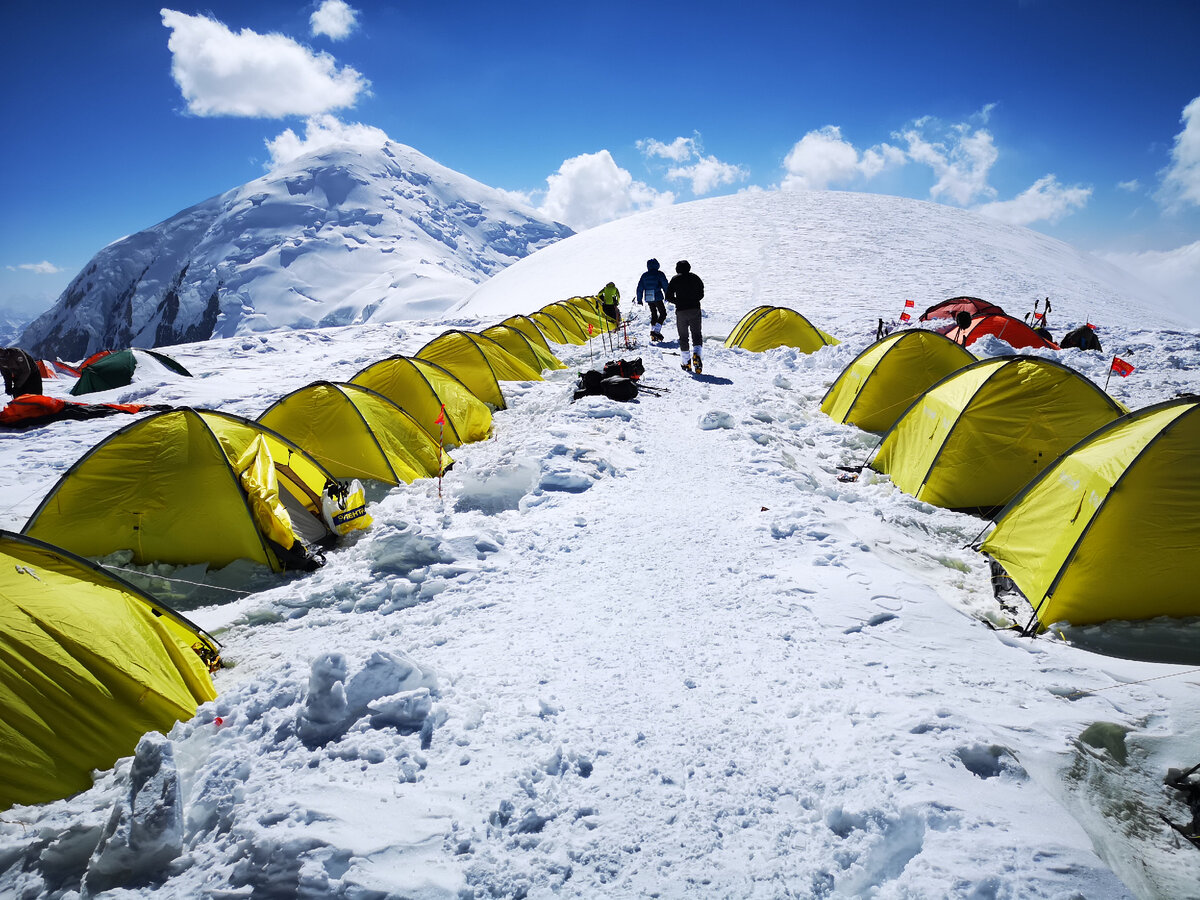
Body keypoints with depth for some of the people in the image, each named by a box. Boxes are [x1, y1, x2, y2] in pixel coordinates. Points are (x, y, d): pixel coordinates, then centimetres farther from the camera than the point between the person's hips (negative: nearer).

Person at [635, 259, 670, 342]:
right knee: (663, 314, 4)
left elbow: (640, 288, 9)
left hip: (648, 298, 5)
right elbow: (665, 285, -7)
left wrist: (639, 299, 14)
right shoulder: (659, 274, -4)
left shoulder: (644, 275, 8)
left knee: (653, 314, 18)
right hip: (657, 297, -5)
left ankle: (652, 334, 10)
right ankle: (656, 331, -11)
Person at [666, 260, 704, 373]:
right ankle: (696, 354, -17)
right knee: (696, 335, 9)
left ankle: (686, 362, 7)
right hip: (695, 310, 1)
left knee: (683, 337, 8)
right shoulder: (695, 278, 6)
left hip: (681, 311, -1)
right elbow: (701, 295, 12)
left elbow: (669, 297, -1)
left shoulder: (675, 280, 0)